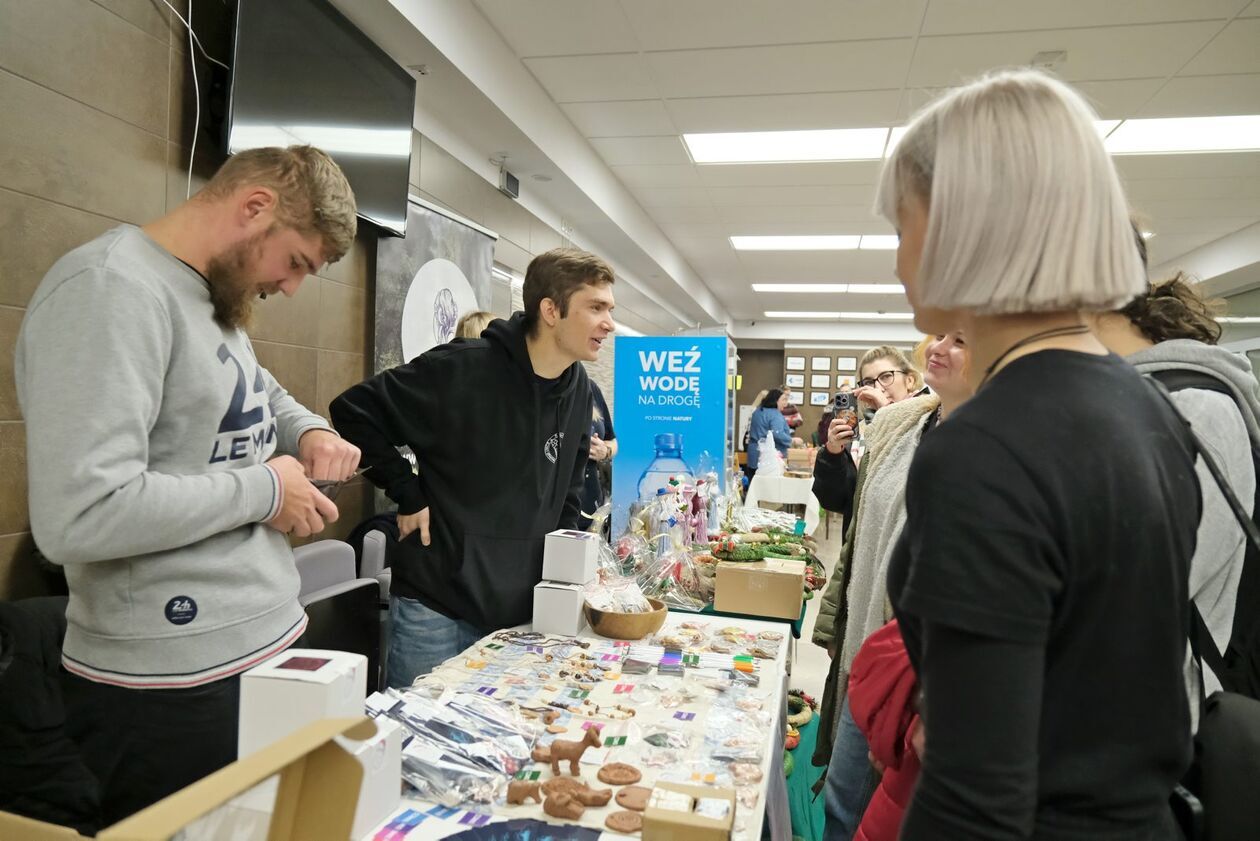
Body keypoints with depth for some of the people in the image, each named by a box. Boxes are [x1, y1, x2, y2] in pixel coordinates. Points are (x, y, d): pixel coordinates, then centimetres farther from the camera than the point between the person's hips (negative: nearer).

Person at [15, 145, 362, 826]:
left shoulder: (216, 295, 10)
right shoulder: (112, 290, -20)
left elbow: (265, 396, 28)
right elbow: (81, 516, -30)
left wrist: (309, 432, 5)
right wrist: (265, 489, -18)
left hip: (267, 641, 9)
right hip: (172, 687, -9)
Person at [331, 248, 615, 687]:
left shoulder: (578, 388, 4)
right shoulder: (463, 367, -17)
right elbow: (354, 409, -11)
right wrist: (408, 495, -13)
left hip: (522, 608, 6)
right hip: (437, 604, -5)